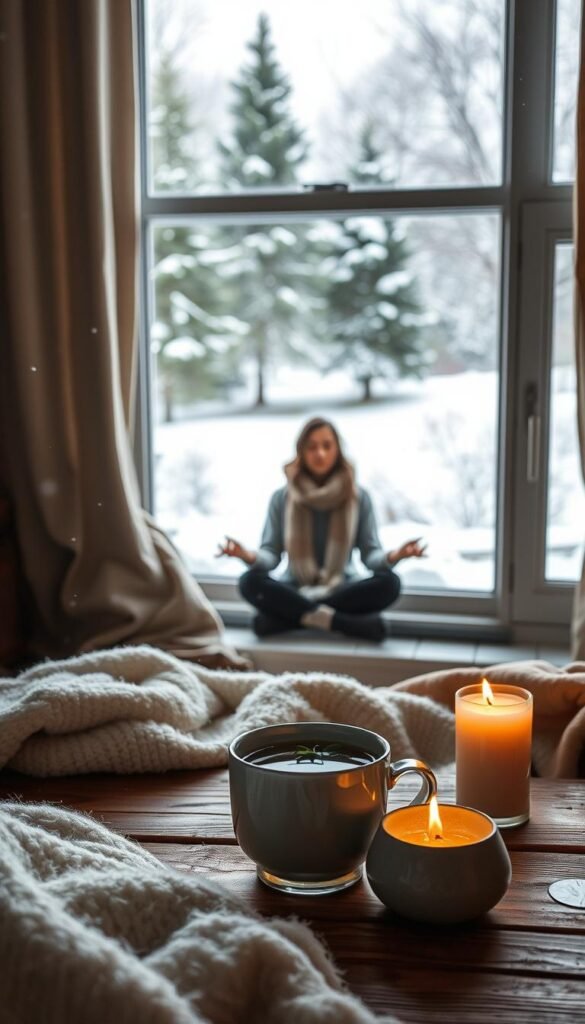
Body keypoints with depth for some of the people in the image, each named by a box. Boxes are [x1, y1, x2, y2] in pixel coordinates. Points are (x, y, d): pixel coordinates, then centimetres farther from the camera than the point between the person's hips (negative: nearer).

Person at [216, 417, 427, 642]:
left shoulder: (358, 497, 4)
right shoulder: (282, 498, 4)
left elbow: (370, 552, 0)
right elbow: (271, 553, 0)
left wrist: (393, 556, -24)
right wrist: (249, 556, -24)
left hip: (341, 591, 1)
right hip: (295, 591, -1)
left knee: (389, 582, -29)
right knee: (250, 582, -29)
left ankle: (291, 616, -29)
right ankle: (332, 619, -30)